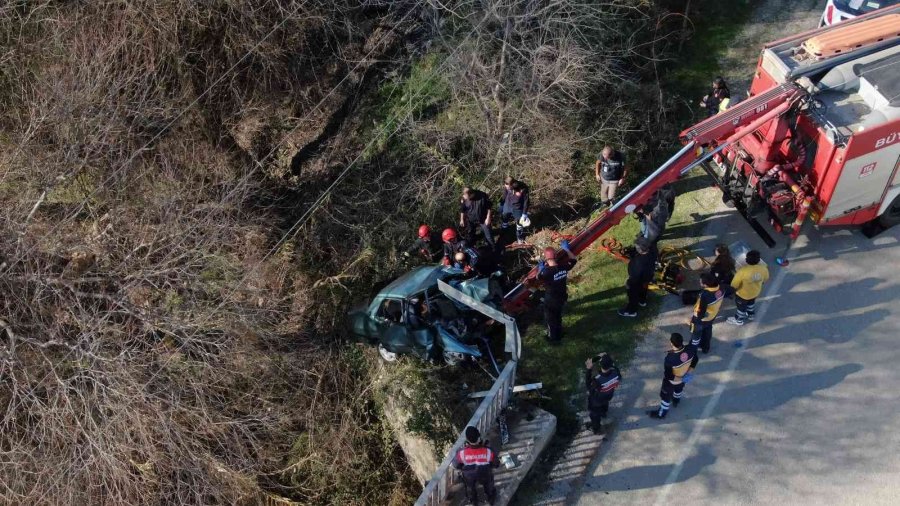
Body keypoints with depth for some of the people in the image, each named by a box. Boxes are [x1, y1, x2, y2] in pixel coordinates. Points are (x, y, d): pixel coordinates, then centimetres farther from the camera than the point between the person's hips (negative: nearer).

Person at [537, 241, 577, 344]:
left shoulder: (547, 272, -35)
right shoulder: (563, 267, -19)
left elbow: (538, 277, -13)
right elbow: (573, 260, 1)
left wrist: (540, 268, 4)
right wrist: (566, 249, 10)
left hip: (551, 300, -6)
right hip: (562, 297, 6)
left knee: (550, 319, 20)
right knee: (558, 316, 30)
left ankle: (553, 339, 37)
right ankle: (559, 335, 50)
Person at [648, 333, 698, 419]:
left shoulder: (670, 359, -44)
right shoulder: (690, 349, -30)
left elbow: (667, 376, -30)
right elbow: (694, 360, -8)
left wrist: (677, 378, -12)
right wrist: (690, 371, 4)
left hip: (672, 381, -5)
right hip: (685, 378, 5)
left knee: (665, 395, 24)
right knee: (679, 389, 37)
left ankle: (661, 413, 48)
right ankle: (676, 401, 68)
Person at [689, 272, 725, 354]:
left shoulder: (705, 296, -43)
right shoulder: (720, 290, -22)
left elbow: (701, 311, -30)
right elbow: (719, 303, -2)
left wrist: (694, 319, -13)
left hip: (701, 319, -6)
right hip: (712, 316, 6)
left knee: (696, 334, 22)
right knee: (707, 332, 31)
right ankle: (705, 348, 54)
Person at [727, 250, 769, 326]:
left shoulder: (743, 271, -40)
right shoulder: (763, 268, -26)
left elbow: (734, 285, -27)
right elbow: (765, 279, -3)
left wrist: (732, 290, -4)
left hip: (743, 294, -4)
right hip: (755, 291, 4)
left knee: (741, 306, 25)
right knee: (751, 302, 35)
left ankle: (739, 320, 49)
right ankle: (750, 314, 61)